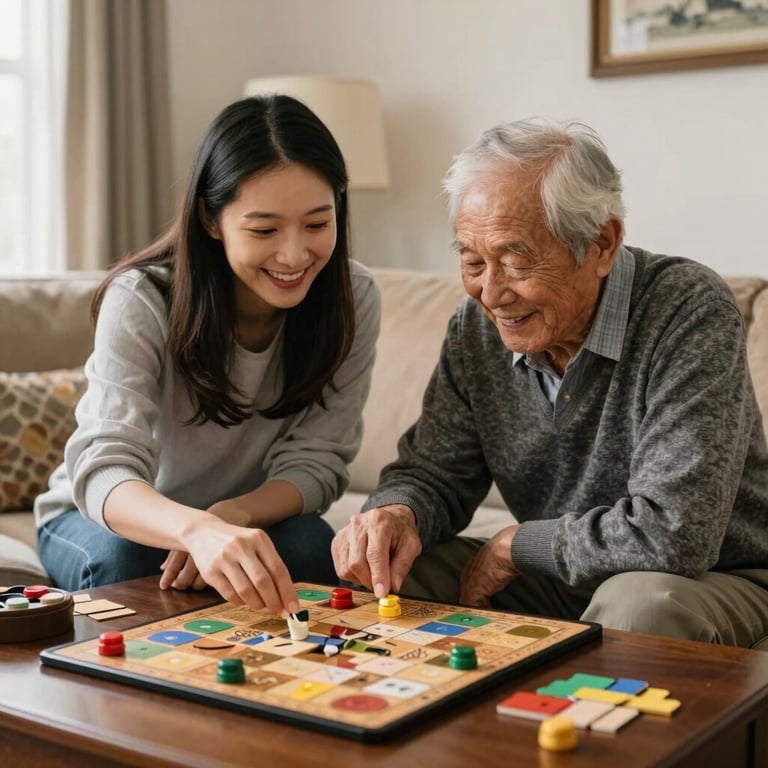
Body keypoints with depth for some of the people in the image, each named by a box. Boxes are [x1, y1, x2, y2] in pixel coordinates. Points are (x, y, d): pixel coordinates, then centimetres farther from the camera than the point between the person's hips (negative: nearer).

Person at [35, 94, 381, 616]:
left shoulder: (354, 298, -17)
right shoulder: (141, 301, -26)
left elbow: (317, 460, -15)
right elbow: (103, 469, -39)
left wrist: (233, 515, -37)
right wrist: (198, 529, -62)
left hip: (250, 517, 2)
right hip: (101, 515, -1)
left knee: (308, 545, -29)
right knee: (119, 559, -33)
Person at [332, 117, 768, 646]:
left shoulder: (689, 312, -25)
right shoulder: (478, 326, -5)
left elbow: (674, 533, -31)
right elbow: (431, 471, 3)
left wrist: (516, 545, -18)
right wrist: (398, 514, -23)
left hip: (713, 579, -4)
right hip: (559, 581, 5)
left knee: (641, 602, -37)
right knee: (387, 571, -12)